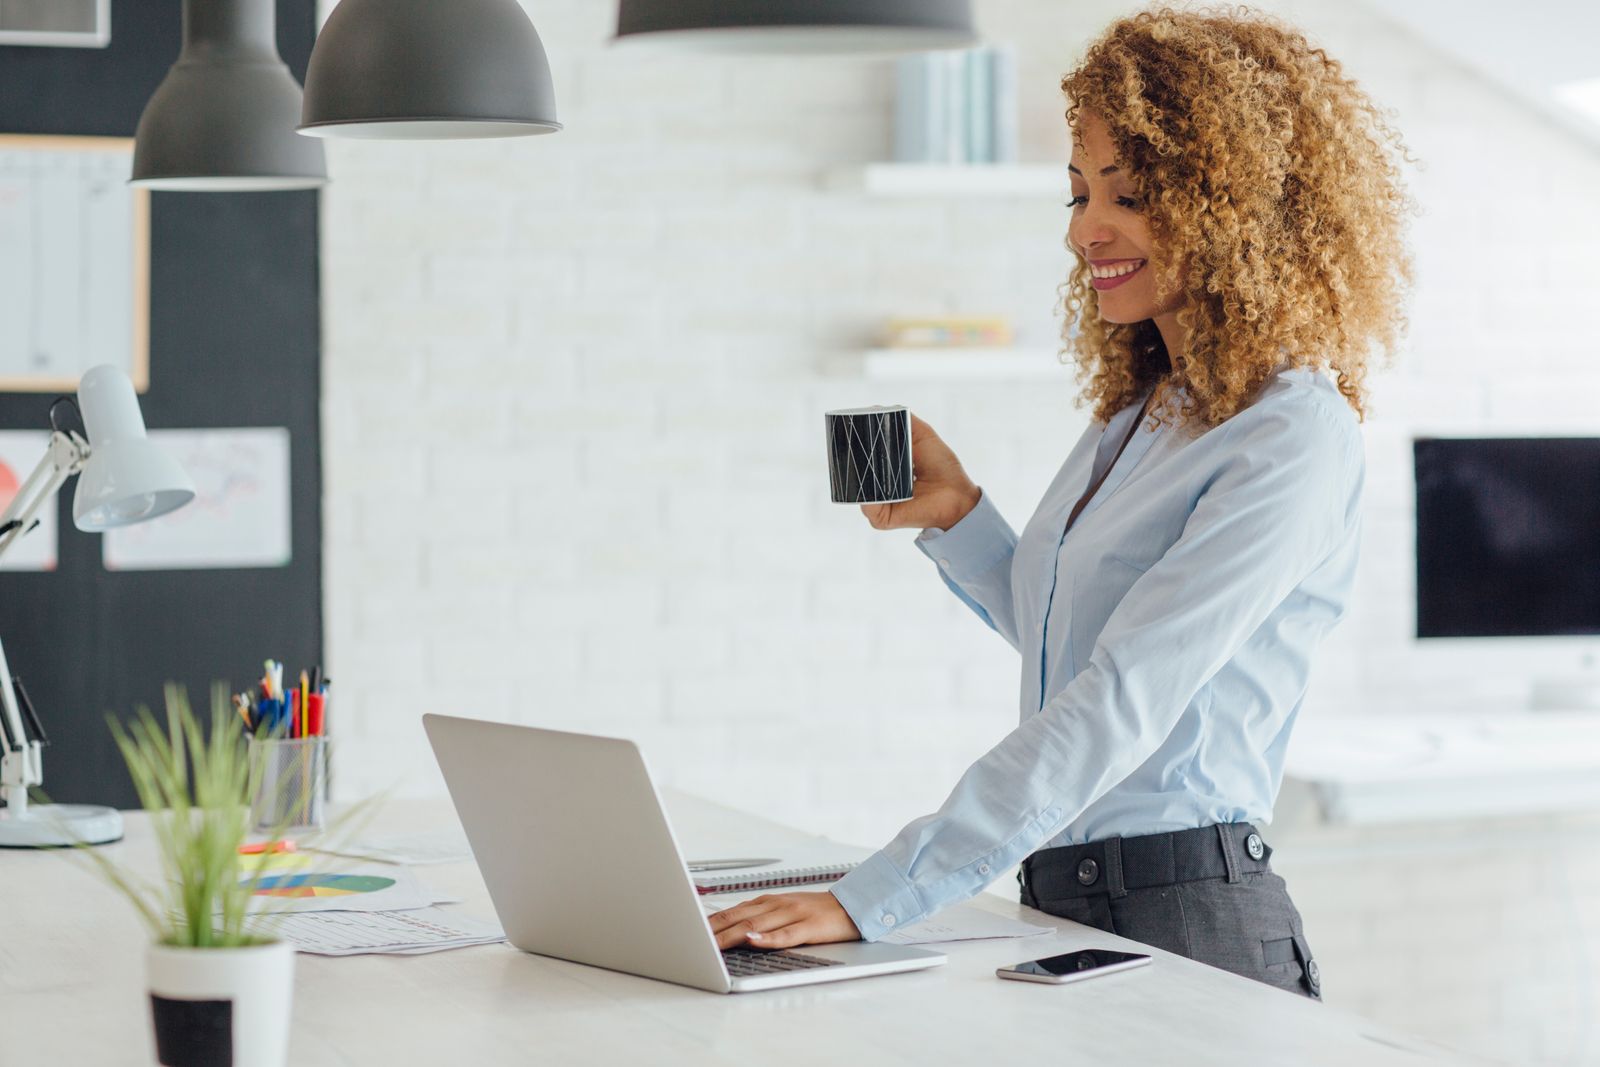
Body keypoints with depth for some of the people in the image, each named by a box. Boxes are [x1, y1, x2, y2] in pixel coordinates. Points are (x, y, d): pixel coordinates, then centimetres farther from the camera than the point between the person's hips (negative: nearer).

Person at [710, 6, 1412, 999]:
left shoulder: (1292, 441, -12)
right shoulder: (1139, 414, 14)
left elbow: (1124, 704, -21)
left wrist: (873, 898, -25)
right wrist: (955, 515, 9)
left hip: (1186, 926, -7)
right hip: (1059, 910, 7)